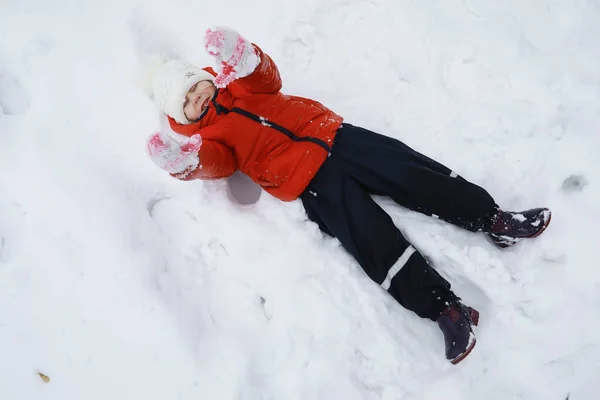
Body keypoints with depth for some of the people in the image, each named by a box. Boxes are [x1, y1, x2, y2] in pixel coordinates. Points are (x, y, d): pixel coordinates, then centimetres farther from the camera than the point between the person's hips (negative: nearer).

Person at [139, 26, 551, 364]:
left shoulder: (231, 82, 19)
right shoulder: (199, 131, 7)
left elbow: (269, 81, 4)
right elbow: (218, 162, -12)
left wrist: (241, 57, -17)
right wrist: (184, 159, -34)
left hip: (329, 133, 5)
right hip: (308, 181, -5)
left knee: (408, 170, -8)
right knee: (376, 241, -17)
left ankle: (492, 218, -3)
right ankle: (445, 308, -20)